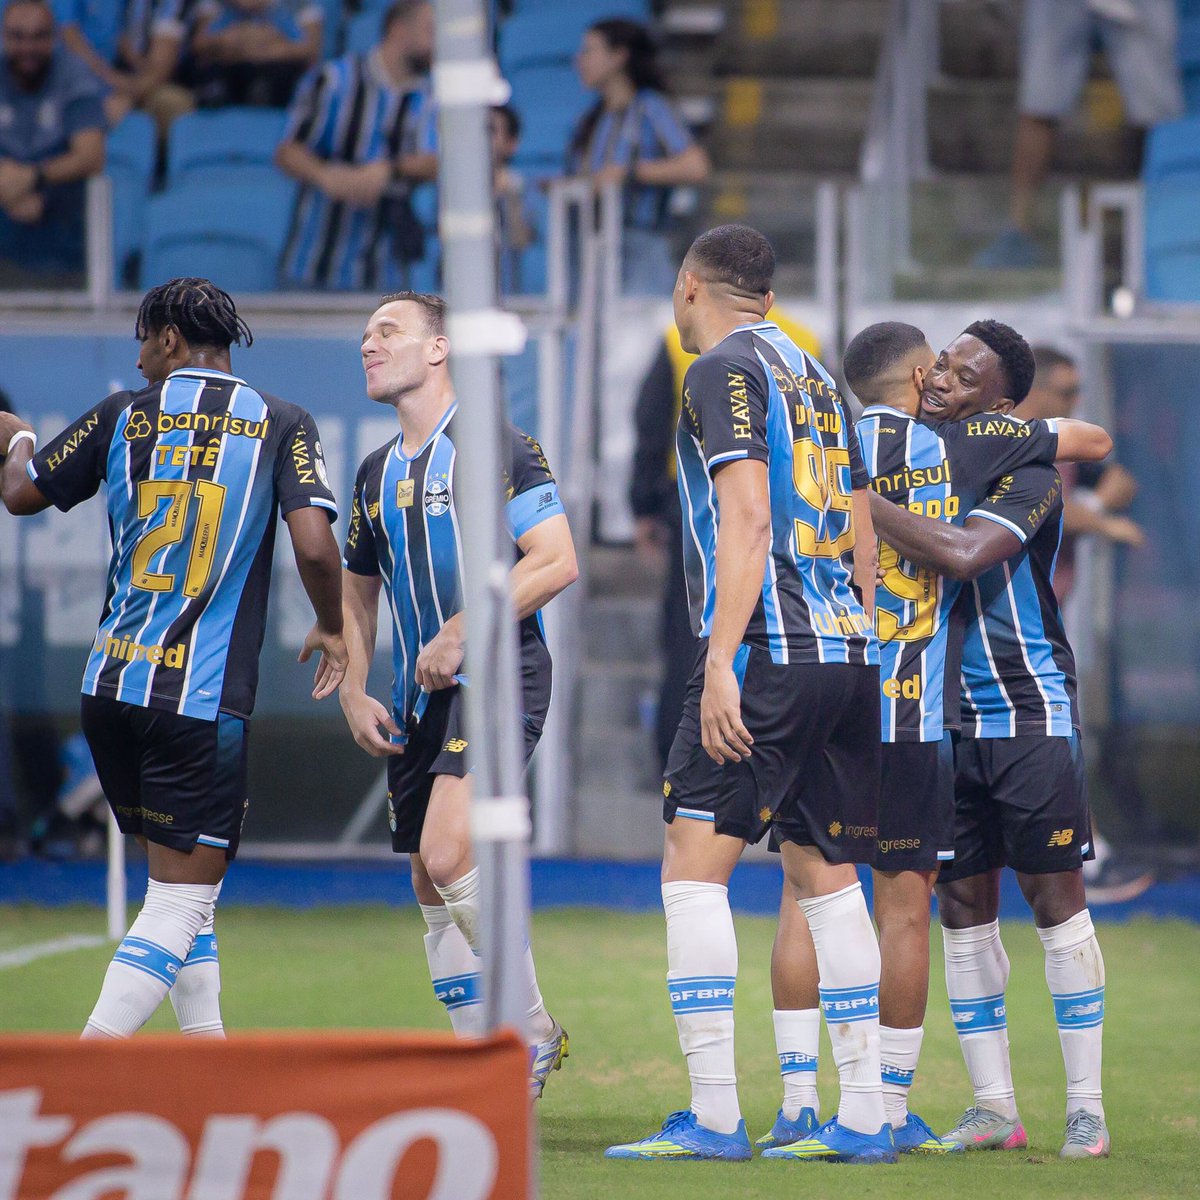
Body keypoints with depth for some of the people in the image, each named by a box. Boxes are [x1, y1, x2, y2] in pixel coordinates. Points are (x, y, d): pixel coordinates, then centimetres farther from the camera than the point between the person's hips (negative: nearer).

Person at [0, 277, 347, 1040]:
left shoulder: (123, 417, 5)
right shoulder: (283, 425, 0)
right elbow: (315, 544, -11)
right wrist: (332, 630, 7)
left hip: (112, 684, 4)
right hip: (205, 697, -4)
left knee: (178, 881, 19)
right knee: (183, 897, -3)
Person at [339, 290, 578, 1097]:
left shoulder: (497, 447, -7)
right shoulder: (379, 473, 16)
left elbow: (556, 562, -15)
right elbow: (358, 593, 25)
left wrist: (461, 633, -18)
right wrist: (354, 692, 11)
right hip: (421, 698, 8)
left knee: (448, 855, -23)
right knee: (432, 886, 7)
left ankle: (534, 1029, -8)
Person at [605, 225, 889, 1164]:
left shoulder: (725, 370, -4)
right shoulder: (816, 377, 20)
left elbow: (746, 522, -14)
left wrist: (720, 661, -18)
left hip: (767, 654, -8)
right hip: (847, 653, 8)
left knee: (694, 866, -8)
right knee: (826, 874, 10)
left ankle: (715, 1115, -14)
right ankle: (865, 1115, 7)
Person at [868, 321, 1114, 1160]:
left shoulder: (1027, 473, -11)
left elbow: (961, 553, -28)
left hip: (1030, 712, -5)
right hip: (948, 715, 6)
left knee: (1055, 898, -4)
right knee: (964, 908, 4)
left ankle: (1087, 1108, 1)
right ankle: (994, 1109, 9)